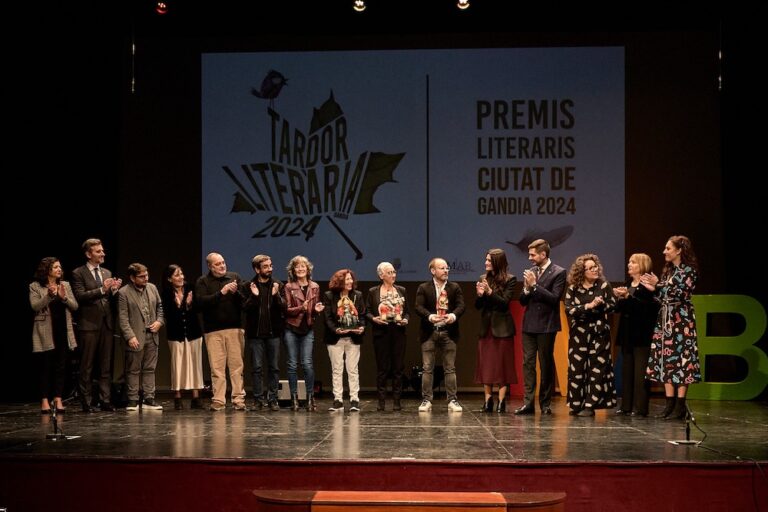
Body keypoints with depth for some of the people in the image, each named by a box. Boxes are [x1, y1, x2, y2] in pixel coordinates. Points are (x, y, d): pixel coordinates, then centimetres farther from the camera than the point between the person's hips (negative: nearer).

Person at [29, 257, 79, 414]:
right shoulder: (35, 287, 0)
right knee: (45, 367, 0)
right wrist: (49, 295, -25)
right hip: (45, 333, -3)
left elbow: (75, 306, 4)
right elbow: (35, 306, -12)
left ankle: (58, 399, 9)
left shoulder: (65, 285, 10)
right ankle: (45, 400, 6)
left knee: (60, 367, 4)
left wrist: (64, 297, -13)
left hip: (62, 332, 3)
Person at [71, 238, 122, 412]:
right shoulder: (78, 273, -2)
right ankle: (87, 402, 5)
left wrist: (114, 290, -4)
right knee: (87, 366, 0)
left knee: (106, 366, 6)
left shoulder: (107, 273, 16)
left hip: (106, 323, 6)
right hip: (89, 324, -6)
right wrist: (102, 289, -21)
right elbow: (80, 296, -14)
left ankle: (105, 400, 10)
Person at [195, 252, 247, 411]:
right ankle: (218, 401, 1)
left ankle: (239, 399, 3)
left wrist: (236, 292, -14)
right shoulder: (202, 281, 5)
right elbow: (201, 302, -10)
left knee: (237, 365, 0)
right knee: (217, 367, -2)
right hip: (213, 330, -1)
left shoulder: (235, 277, 10)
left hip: (235, 327, 1)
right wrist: (221, 293, -14)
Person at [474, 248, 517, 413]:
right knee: (485, 364, 4)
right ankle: (488, 399, 9)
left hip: (502, 327, -4)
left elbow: (504, 303, -11)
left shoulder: (509, 280, -3)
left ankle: (501, 400, 2)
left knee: (502, 364, -1)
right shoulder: (483, 279, 10)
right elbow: (477, 306, 9)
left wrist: (490, 292, -22)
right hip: (486, 326, 5)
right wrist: (479, 294, -11)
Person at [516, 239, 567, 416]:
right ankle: (528, 402, 1)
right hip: (529, 325, 5)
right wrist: (526, 289, -7)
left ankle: (545, 403, 11)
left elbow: (554, 298, -14)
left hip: (546, 326, -5)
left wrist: (534, 285, -15)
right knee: (528, 363, 1)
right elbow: (523, 301, 13)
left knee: (546, 365, 3)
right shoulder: (530, 272, 12)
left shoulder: (558, 273, -4)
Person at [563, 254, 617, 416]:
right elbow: (569, 310, -9)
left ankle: (590, 405, 0)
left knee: (597, 369, -3)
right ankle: (576, 404, 8)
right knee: (577, 369, 1)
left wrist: (601, 304, -15)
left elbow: (613, 305, 1)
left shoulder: (604, 285, 2)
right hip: (579, 333, 0)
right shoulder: (573, 289, 0)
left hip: (599, 333, 0)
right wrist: (588, 306, -18)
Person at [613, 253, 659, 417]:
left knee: (640, 372, -5)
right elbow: (619, 309, 16)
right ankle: (626, 405, 12)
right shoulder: (628, 284, 16)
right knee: (626, 370, 8)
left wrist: (628, 297, -22)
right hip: (627, 334, 8)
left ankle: (640, 407, -2)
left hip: (642, 334, -8)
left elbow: (648, 307, -20)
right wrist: (619, 298, -4)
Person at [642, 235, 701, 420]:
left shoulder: (689, 270, -6)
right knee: (666, 361, 5)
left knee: (681, 361, -7)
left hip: (681, 321, -8)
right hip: (665, 320, 8)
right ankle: (670, 403, 8)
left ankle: (680, 406, -6)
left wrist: (659, 285, -16)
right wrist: (654, 289, 1)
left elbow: (681, 295, -15)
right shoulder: (668, 270, 16)